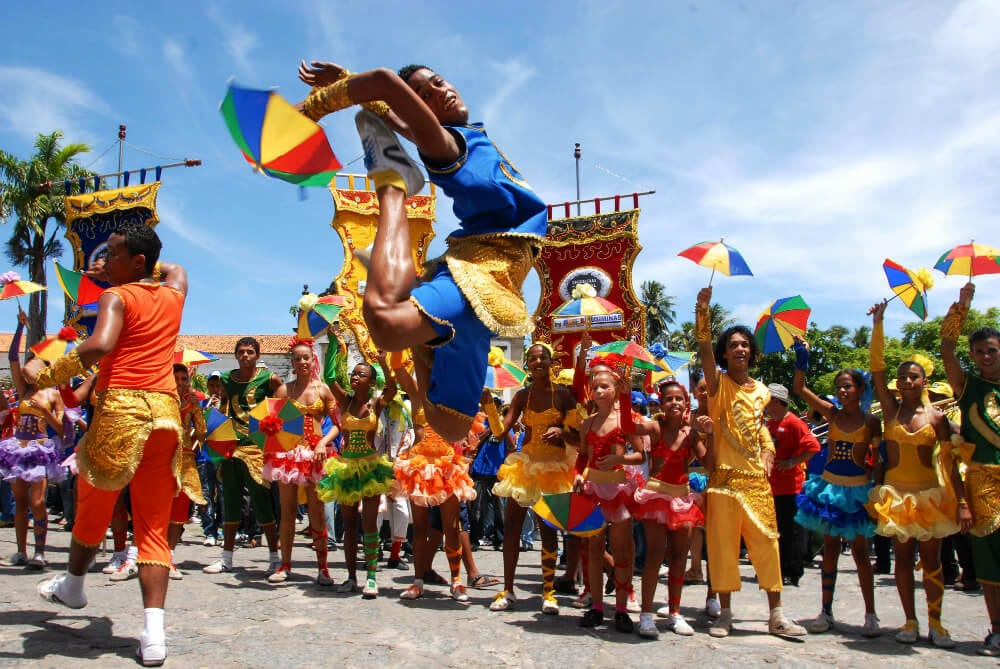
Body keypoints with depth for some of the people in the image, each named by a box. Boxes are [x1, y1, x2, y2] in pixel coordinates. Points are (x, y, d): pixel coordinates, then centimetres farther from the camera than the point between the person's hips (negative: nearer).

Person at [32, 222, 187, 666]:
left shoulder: (117, 297, -2)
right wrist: (122, 270, 36)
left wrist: (47, 374, -9)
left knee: (92, 504, 20)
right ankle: (154, 633, -4)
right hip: (166, 413, 5)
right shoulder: (173, 293, 16)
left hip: (120, 406, -4)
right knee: (153, 527, 6)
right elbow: (176, 269, 42)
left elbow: (99, 346, -20)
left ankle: (73, 585, 45)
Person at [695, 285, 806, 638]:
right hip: (725, 476, -4)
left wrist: (768, 452, 7)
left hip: (757, 477, 4)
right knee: (722, 544, 1)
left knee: (766, 542, 6)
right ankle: (725, 614, 14)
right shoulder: (718, 383, -3)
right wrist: (703, 307, -32)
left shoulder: (761, 390, 13)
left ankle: (776, 616, 16)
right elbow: (704, 347, -20)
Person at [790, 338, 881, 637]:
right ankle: (826, 612, 14)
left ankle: (871, 615, 14)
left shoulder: (871, 421, -4)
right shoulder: (832, 413, 1)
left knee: (860, 552, 3)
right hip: (830, 486, 2)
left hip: (858, 489, -2)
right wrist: (802, 357, -13)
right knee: (830, 550, 8)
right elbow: (799, 388, -5)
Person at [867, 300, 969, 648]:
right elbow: (876, 368, -8)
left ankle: (935, 622, 18)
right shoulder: (890, 409, 0)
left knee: (931, 559, 6)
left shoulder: (936, 417, -2)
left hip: (930, 493, -1)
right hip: (896, 492, 1)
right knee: (903, 558, 6)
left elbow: (952, 463, -3)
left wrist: (962, 502, -10)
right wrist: (877, 325, -13)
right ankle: (910, 621, 15)